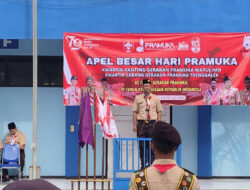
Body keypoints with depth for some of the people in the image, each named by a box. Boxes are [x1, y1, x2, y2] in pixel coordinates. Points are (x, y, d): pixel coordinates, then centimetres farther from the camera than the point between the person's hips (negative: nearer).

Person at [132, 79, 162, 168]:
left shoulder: (155, 98, 9)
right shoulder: (138, 98, 8)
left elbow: (159, 112, 10)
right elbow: (135, 112, 7)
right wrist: (134, 125, 0)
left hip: (152, 123, 0)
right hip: (141, 123, 0)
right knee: (142, 145, 1)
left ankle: (152, 163, 5)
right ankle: (143, 163, 8)